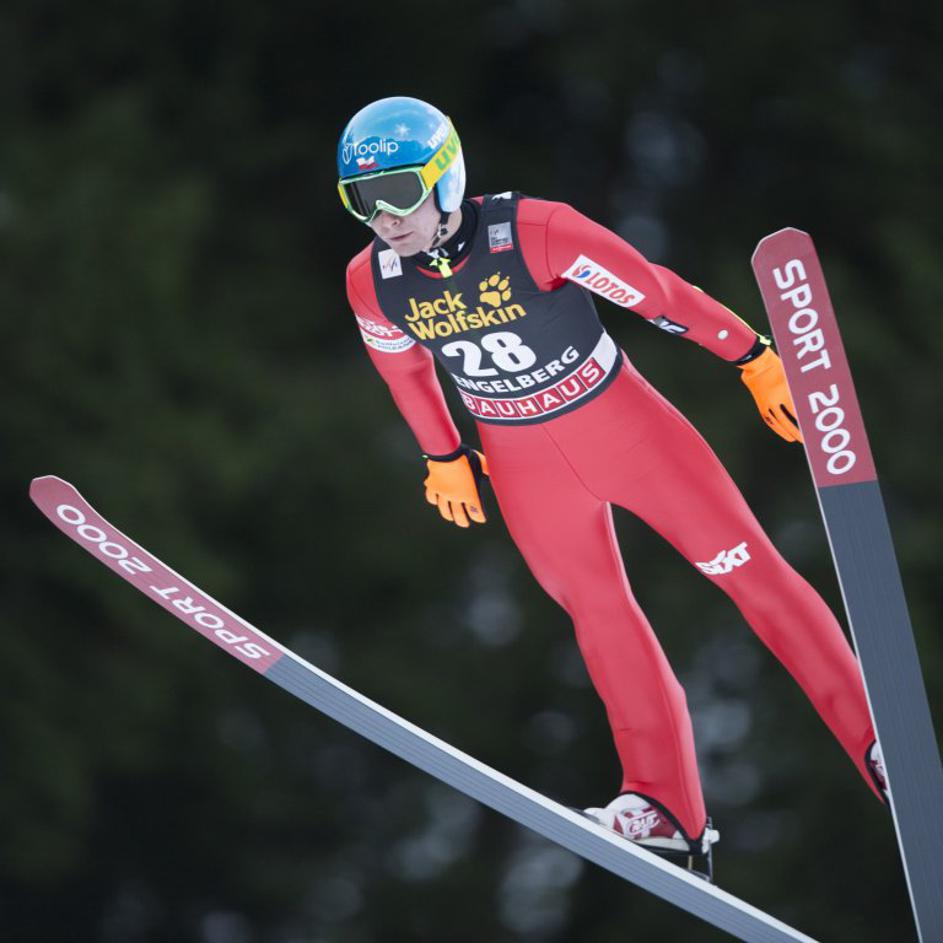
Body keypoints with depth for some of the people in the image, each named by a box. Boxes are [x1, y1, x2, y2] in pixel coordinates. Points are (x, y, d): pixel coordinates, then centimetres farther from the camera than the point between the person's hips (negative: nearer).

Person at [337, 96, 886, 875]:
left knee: (749, 568, -1)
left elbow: (655, 290, -19)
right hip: (523, 465, 3)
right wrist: (444, 458, 17)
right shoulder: (372, 284, -14)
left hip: (621, 422, -3)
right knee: (599, 614, 8)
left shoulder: (536, 233, -28)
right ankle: (665, 806, 17)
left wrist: (755, 360, -12)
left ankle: (881, 741, 8)